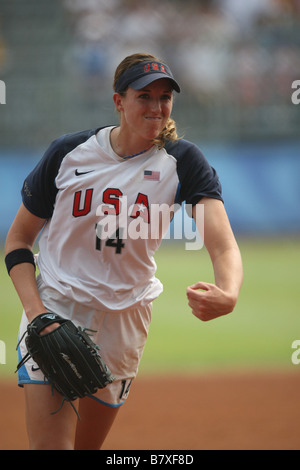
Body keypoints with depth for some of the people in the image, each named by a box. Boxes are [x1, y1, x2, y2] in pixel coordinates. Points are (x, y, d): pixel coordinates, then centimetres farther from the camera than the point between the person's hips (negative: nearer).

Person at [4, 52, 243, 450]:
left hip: (126, 320, 2)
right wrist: (36, 314, -16)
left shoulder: (182, 161, -8)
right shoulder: (68, 153, -8)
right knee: (50, 446, -17)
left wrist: (228, 296, -46)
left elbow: (223, 245, -22)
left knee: (88, 445, 13)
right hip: (56, 307, -2)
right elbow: (18, 238, 1)